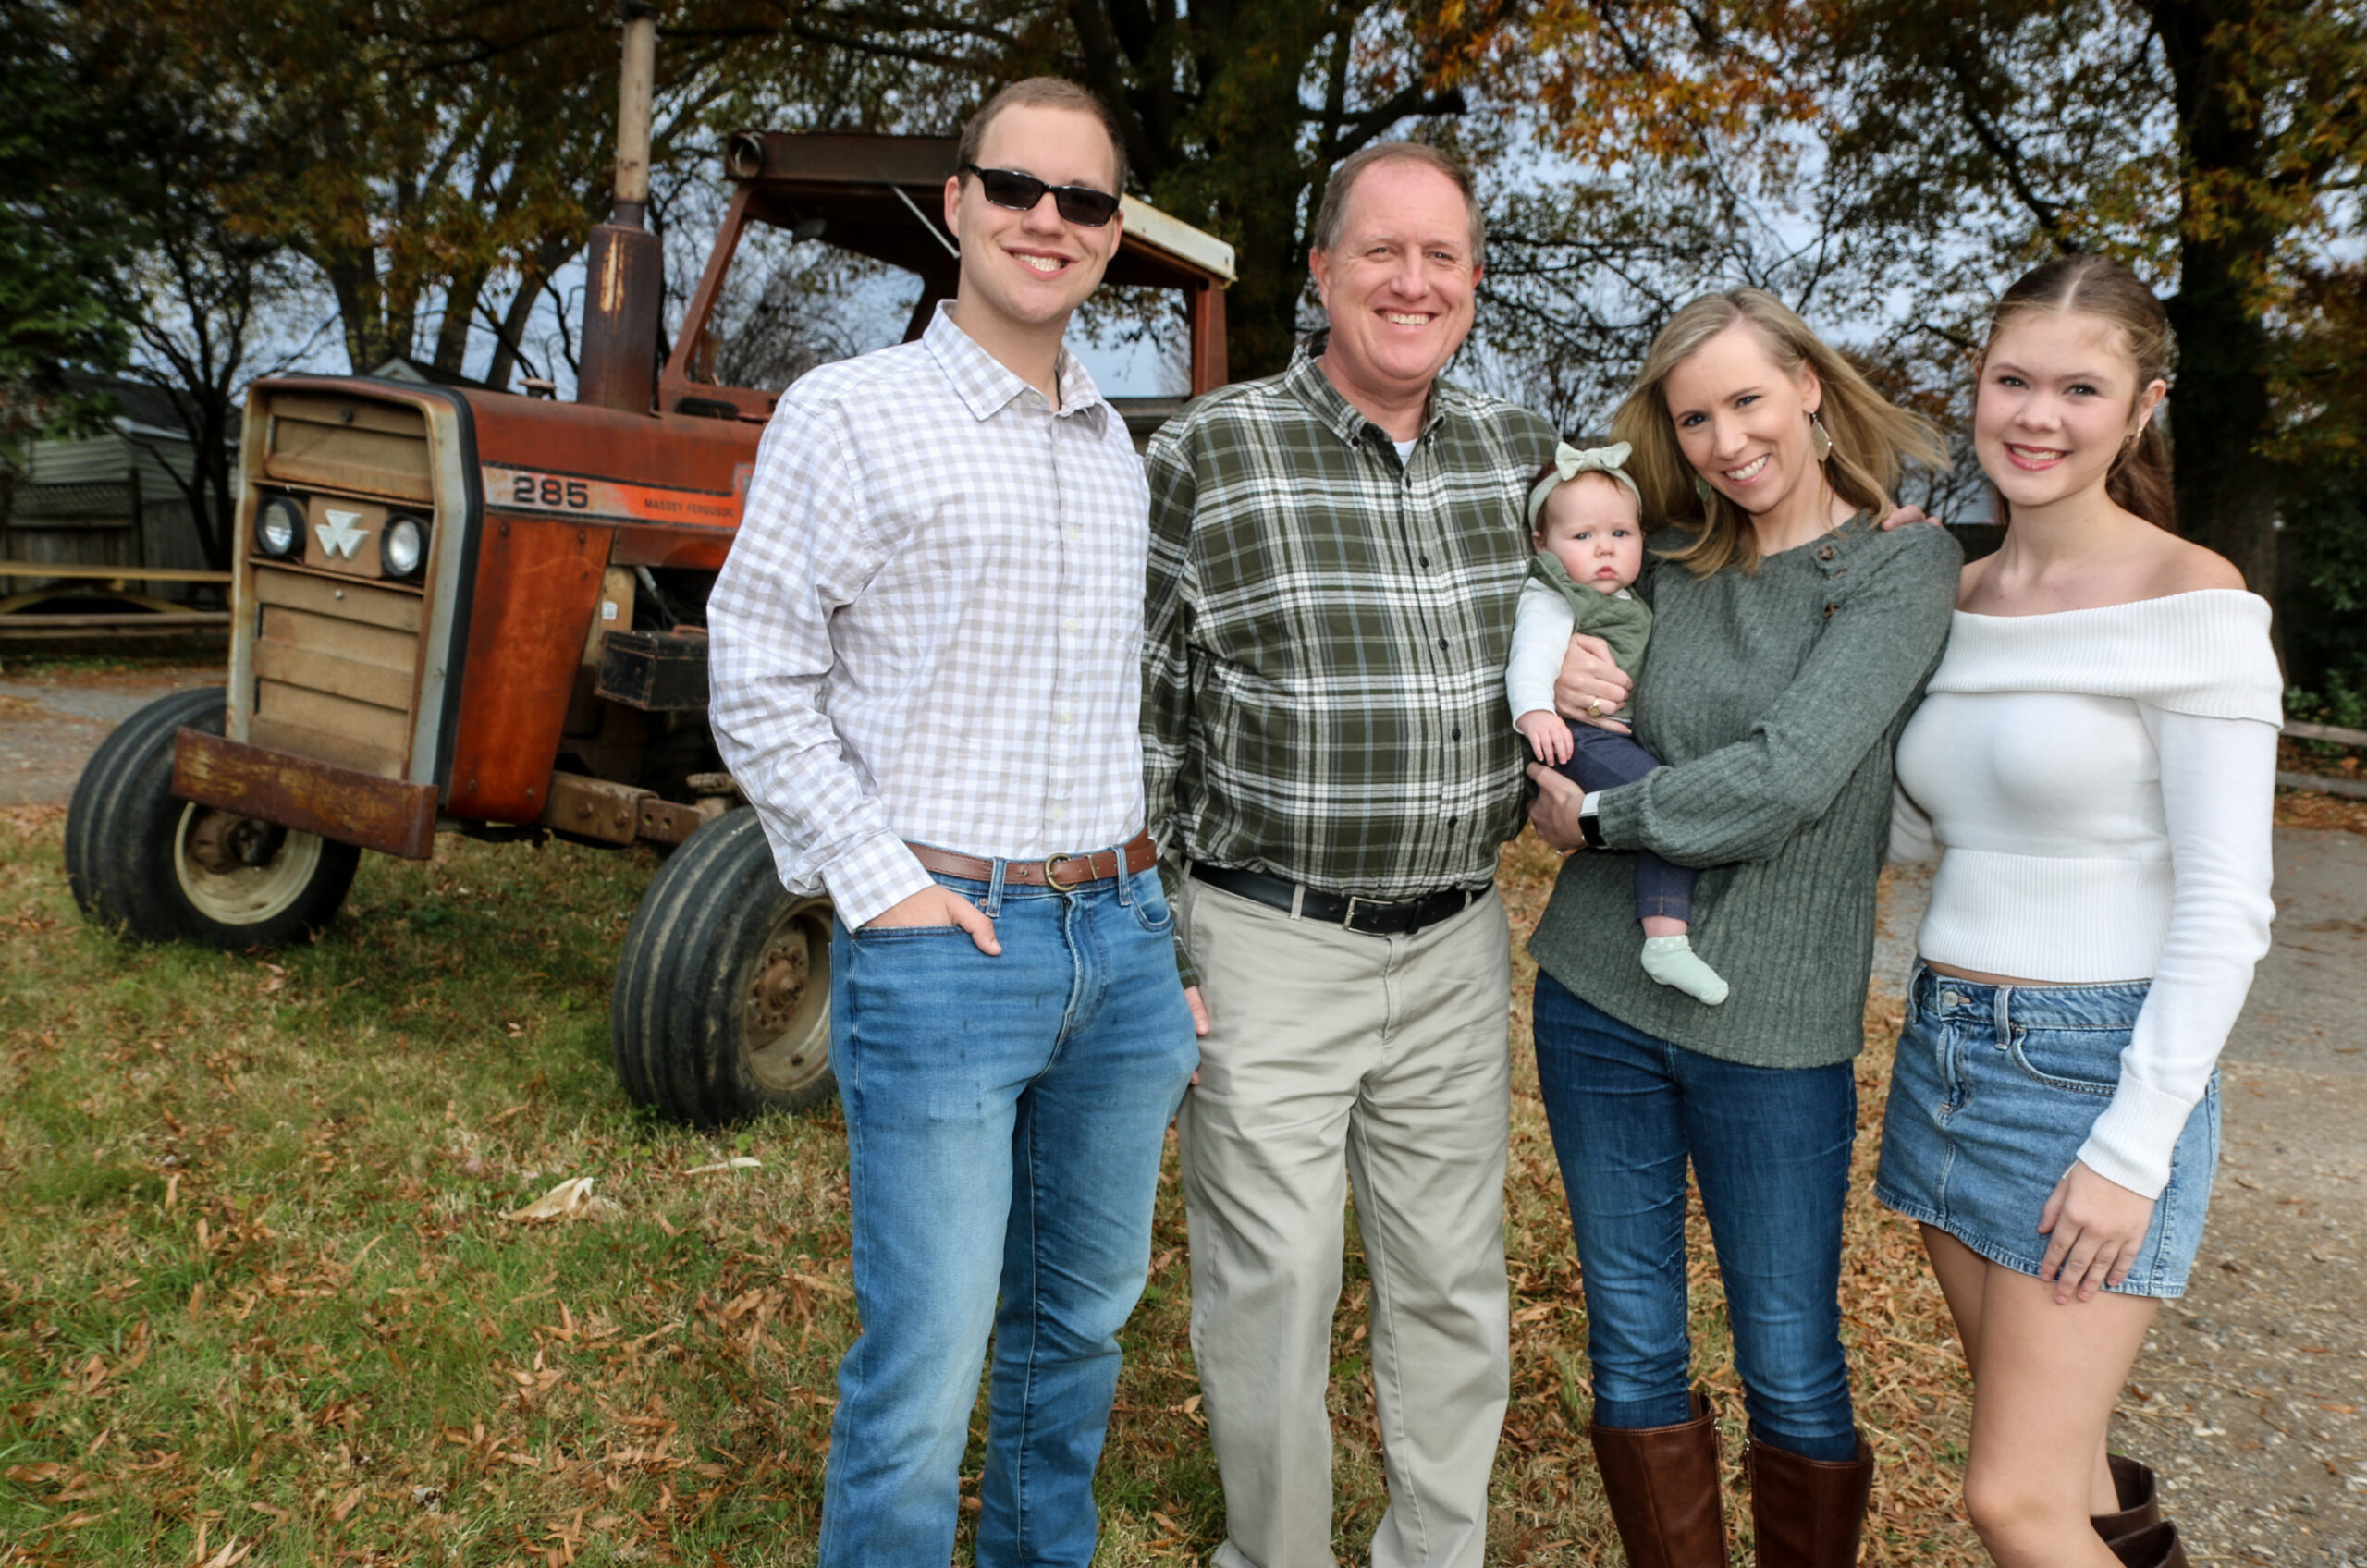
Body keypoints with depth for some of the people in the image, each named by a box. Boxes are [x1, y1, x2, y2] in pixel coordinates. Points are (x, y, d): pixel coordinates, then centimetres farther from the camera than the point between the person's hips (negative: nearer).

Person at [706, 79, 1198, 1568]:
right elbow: (760, 685, -7)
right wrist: (879, 884, -12)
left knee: (1080, 1320, 19)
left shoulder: (1118, 447, 13)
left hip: (1123, 940, 6)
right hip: (943, 945, -6)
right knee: (927, 1364, 1)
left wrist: (1155, 889, 13)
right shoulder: (849, 414, -5)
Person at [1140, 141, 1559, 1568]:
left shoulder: (1520, 450, 6)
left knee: (1453, 1285, 16)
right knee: (1272, 1296, 7)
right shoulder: (1209, 453, -7)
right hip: (1267, 948, -4)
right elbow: (1141, 705, -5)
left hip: (1458, 949, 4)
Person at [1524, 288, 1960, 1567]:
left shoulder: (1904, 564, -6)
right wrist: (1552, 679, -5)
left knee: (1794, 1374, 9)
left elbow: (1790, 778, -19)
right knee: (1631, 1349, 14)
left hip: (1773, 1027, -4)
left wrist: (1596, 819, -9)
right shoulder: (1670, 569, 6)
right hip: (1599, 995, 4)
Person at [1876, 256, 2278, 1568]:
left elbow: (2226, 906, -14)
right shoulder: (1955, 598, 7)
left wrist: (2134, 1148, -16)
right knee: (2042, 1441, 21)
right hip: (1944, 1045, 6)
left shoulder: (2190, 600, -12)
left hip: (2097, 1066, -6)